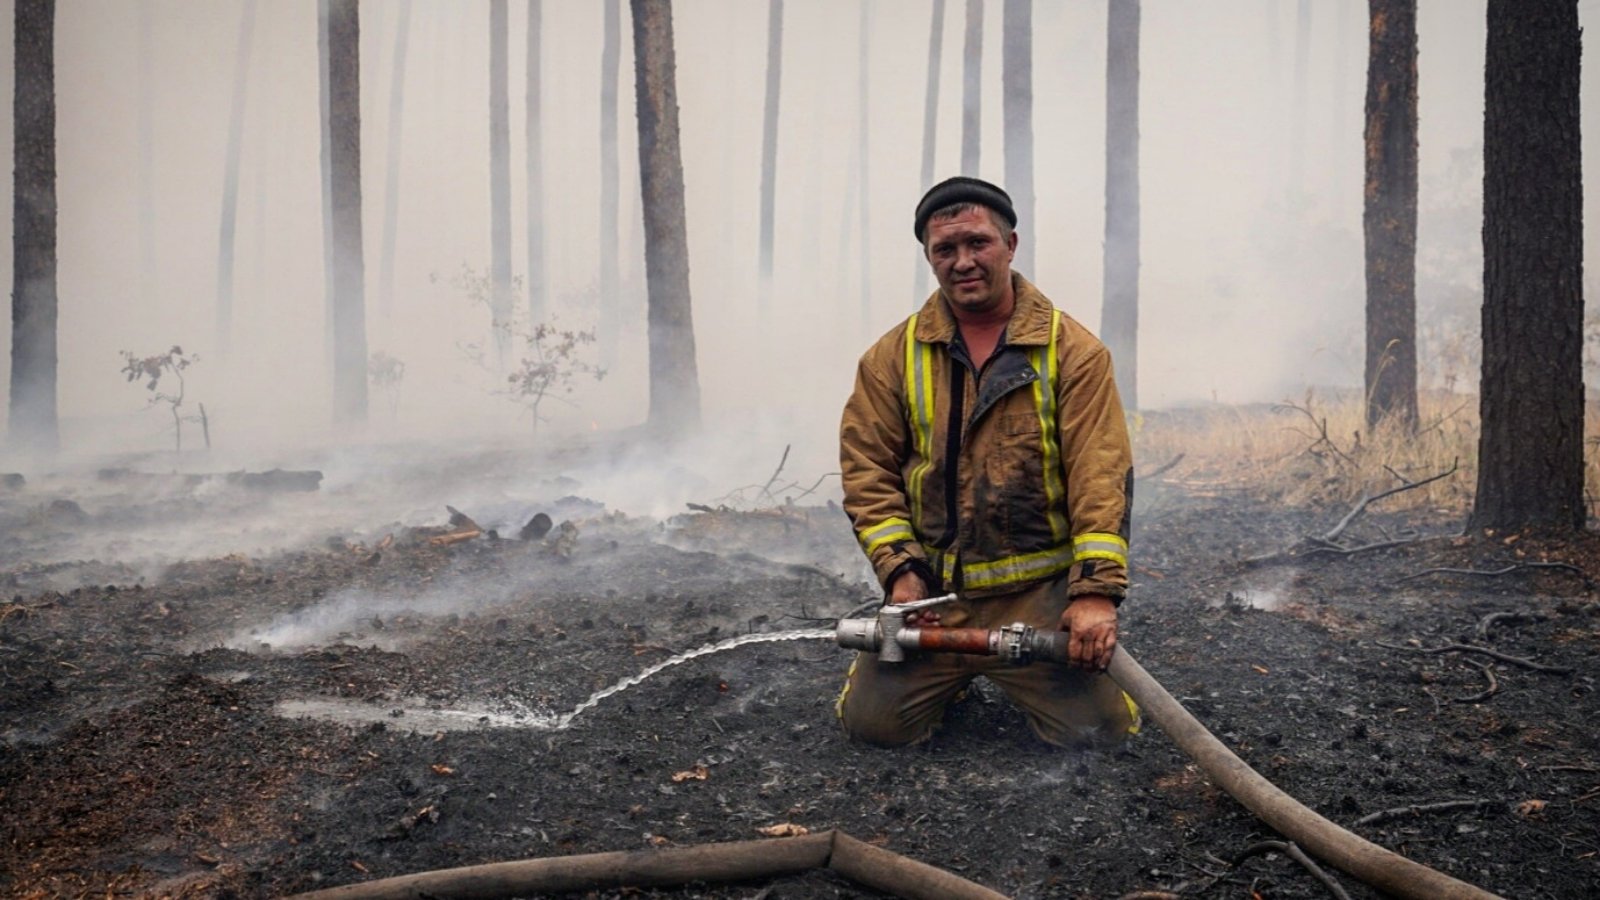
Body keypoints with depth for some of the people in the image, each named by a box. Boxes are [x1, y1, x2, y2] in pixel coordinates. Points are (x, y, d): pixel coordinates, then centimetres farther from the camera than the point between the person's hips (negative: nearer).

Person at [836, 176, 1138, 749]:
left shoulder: (1074, 351, -3)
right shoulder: (893, 357, 4)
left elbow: (1102, 475, -10)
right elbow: (867, 468, 4)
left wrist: (1097, 590, -19)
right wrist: (899, 568, -9)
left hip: (1039, 593, -2)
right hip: (931, 594, 2)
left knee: (1095, 732, -12)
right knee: (873, 724, -8)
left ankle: (1016, 675, 23)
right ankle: (951, 677, 26)